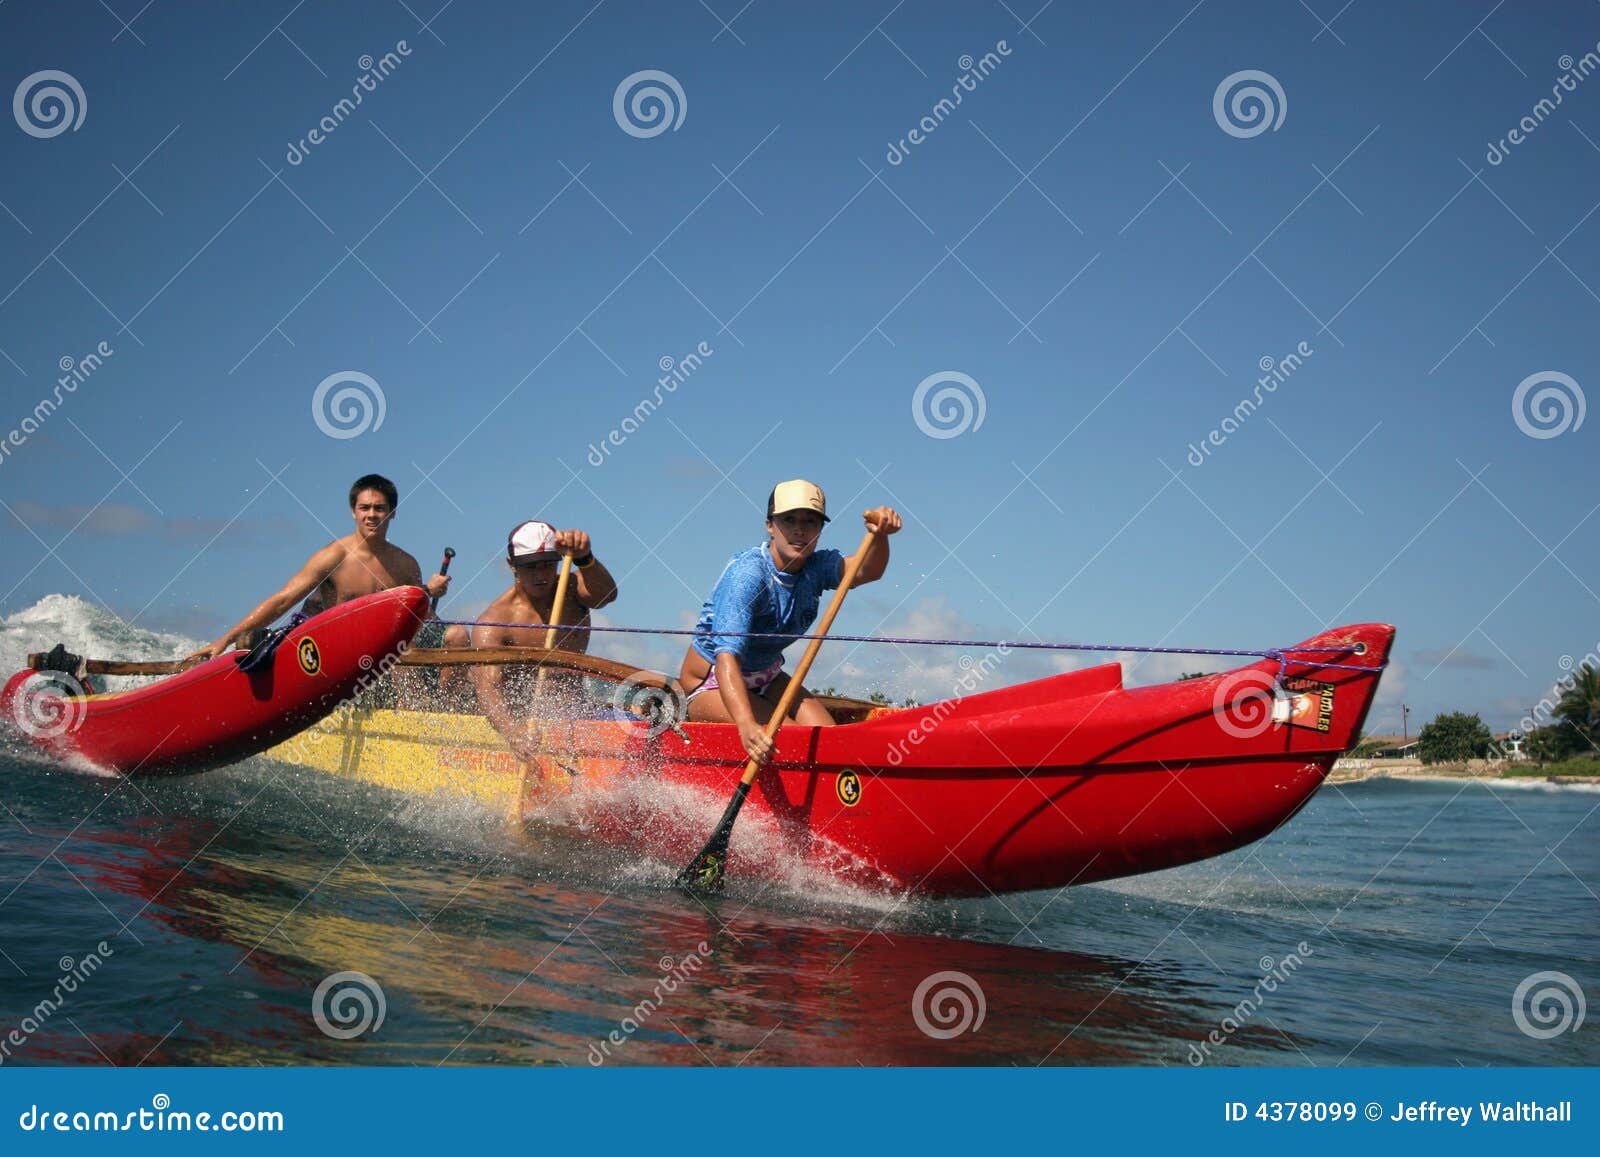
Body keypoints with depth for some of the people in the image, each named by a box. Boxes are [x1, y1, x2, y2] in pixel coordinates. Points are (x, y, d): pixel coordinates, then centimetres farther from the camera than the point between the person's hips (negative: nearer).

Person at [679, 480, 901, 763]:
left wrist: (880, 533, -49)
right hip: (713, 684, -7)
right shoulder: (746, 573, -27)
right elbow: (727, 658, -38)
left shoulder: (815, 567, -5)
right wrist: (746, 725, -54)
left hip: (767, 680, 7)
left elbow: (867, 570, -25)